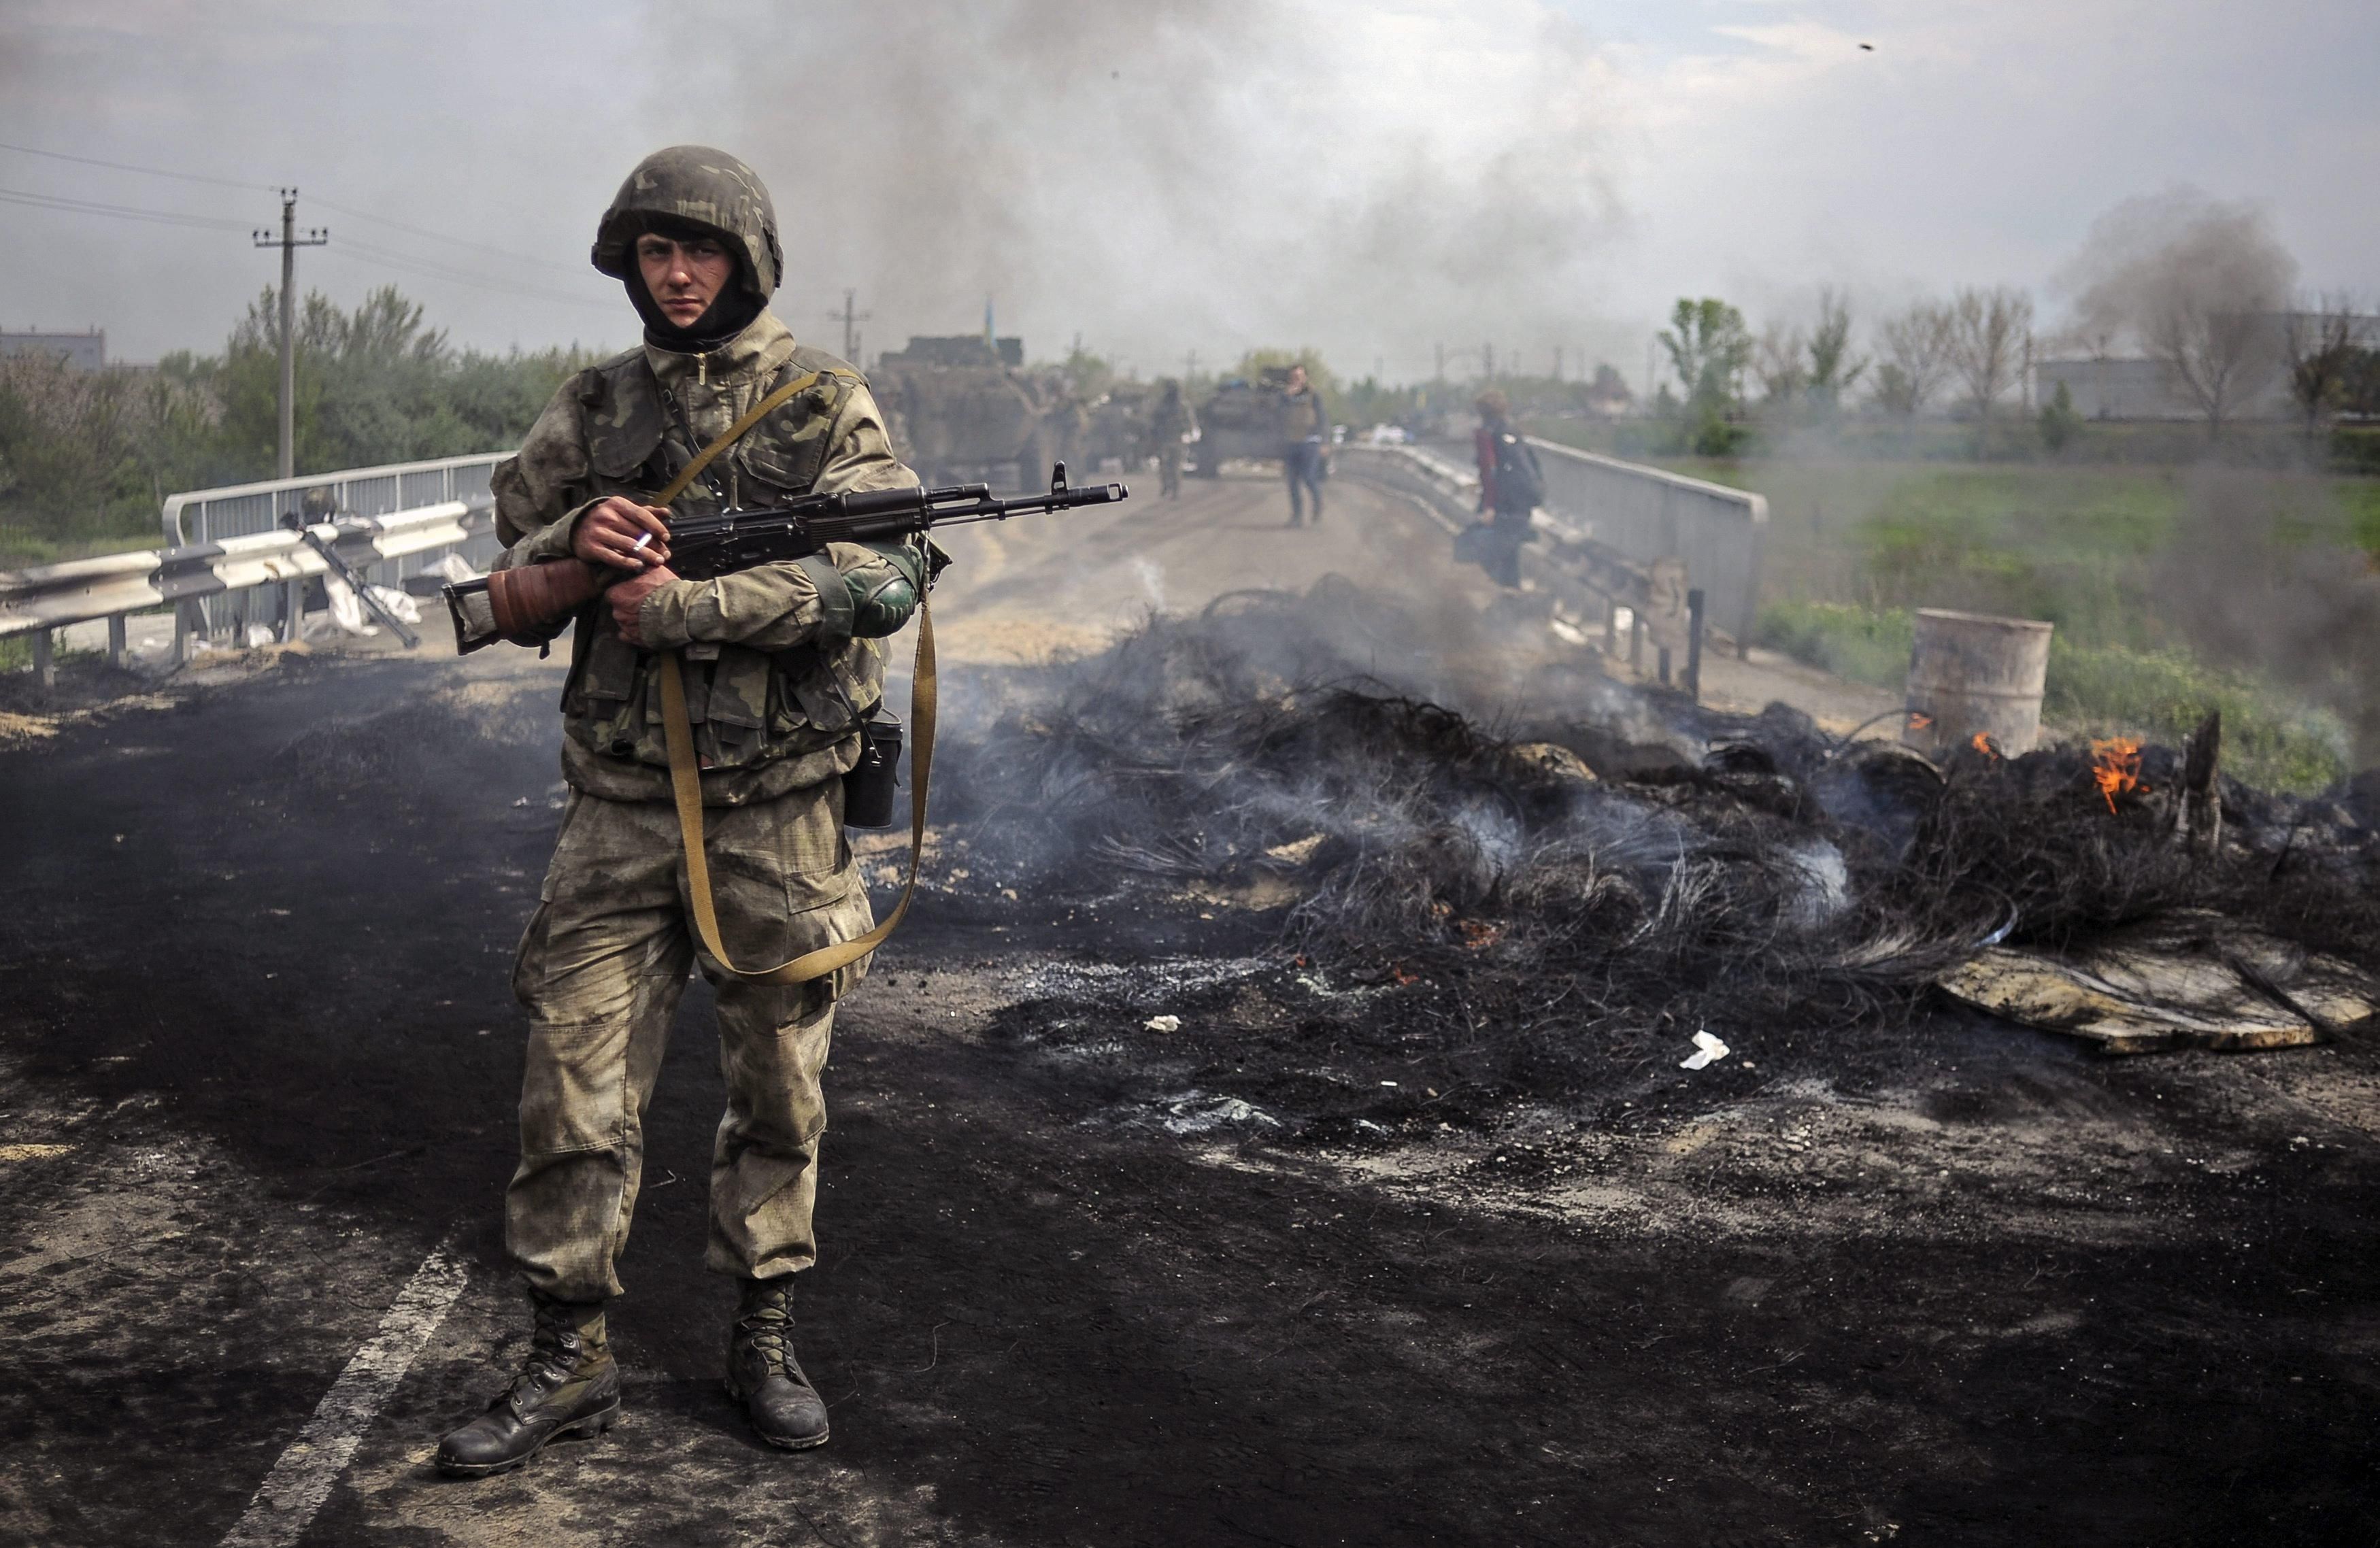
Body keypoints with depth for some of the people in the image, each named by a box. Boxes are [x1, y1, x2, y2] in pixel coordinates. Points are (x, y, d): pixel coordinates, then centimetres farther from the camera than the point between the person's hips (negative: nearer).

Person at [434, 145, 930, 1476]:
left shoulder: (825, 402, -2)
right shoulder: (594, 408, 9)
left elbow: (886, 574, -14)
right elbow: (513, 578, 12)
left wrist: (688, 606, -19)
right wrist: (575, 542, -12)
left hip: (780, 802, -2)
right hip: (623, 800, 2)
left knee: (780, 1089, 9)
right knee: (579, 1085, 1)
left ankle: (766, 1336, 25)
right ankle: (570, 1363, 13)